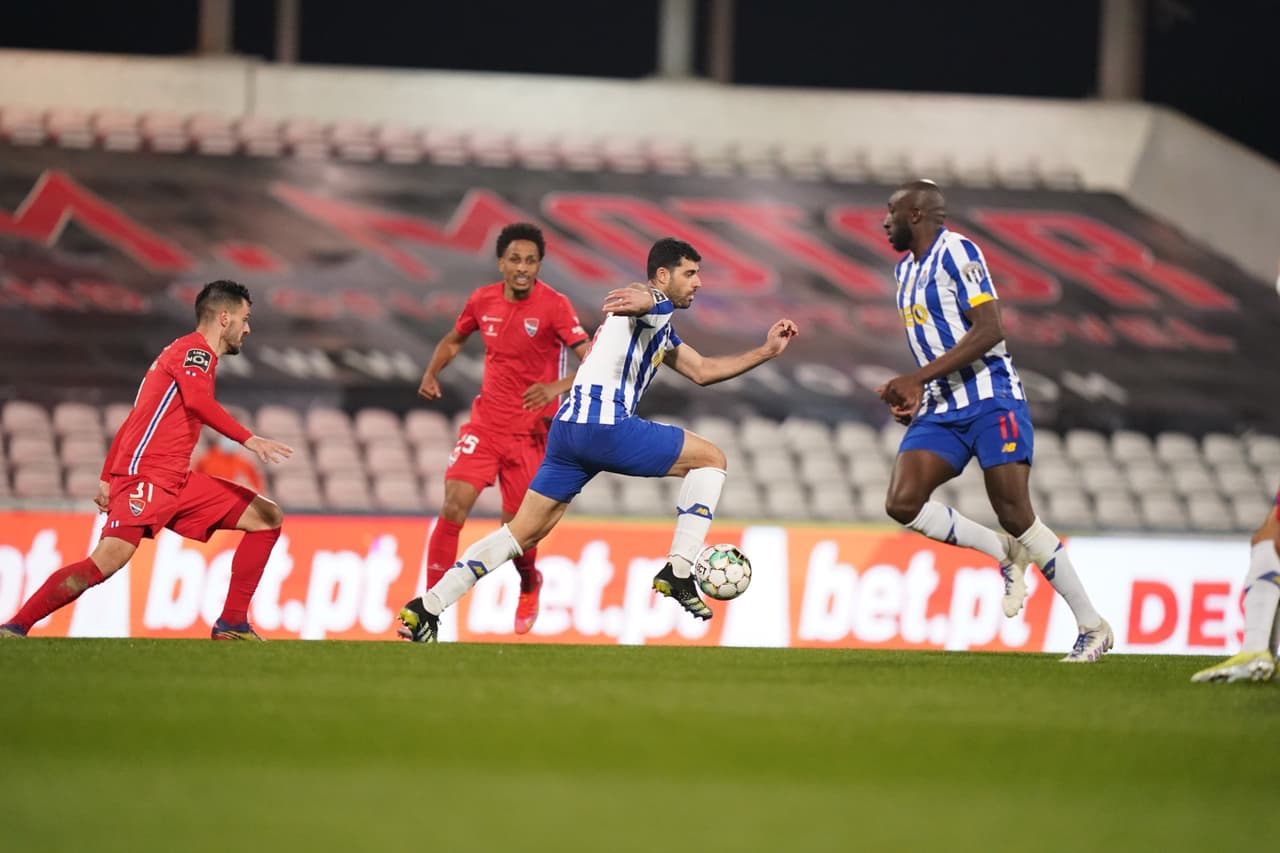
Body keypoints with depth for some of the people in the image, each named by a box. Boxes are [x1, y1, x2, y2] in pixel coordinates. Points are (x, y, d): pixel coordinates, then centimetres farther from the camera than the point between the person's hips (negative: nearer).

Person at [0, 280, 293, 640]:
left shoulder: (189, 353, 24)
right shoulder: (195, 349, -5)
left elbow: (132, 421, 25)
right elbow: (197, 400, -27)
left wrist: (107, 478, 22)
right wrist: (248, 439, -32)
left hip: (178, 482, 10)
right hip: (145, 474, -10)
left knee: (268, 518, 6)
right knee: (109, 559, -26)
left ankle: (232, 624, 3)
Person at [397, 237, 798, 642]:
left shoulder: (661, 329, 31)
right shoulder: (653, 301, -1)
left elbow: (702, 370, 40)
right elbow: (642, 296, -28)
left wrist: (766, 351, 34)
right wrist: (642, 300, -53)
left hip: (568, 427, 10)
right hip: (607, 425, -10)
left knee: (524, 531, 8)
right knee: (711, 459, 3)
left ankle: (426, 607, 0)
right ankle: (678, 572, -2)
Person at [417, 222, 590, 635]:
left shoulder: (554, 307, -13)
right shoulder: (482, 301, 0)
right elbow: (454, 340, 21)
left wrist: (559, 386, -38)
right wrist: (432, 373, 2)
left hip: (531, 431, -3)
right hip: (485, 423, 3)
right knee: (454, 508, -15)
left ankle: (529, 587, 36)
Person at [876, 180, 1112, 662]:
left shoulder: (956, 253, -10)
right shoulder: (905, 269, 17)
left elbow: (988, 331, -19)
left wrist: (916, 378, -21)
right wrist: (916, 393, 10)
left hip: (989, 400, -8)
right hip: (941, 410, 8)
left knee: (1016, 518, -12)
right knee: (902, 504, -12)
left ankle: (1093, 627, -2)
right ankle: (1005, 555, 5)